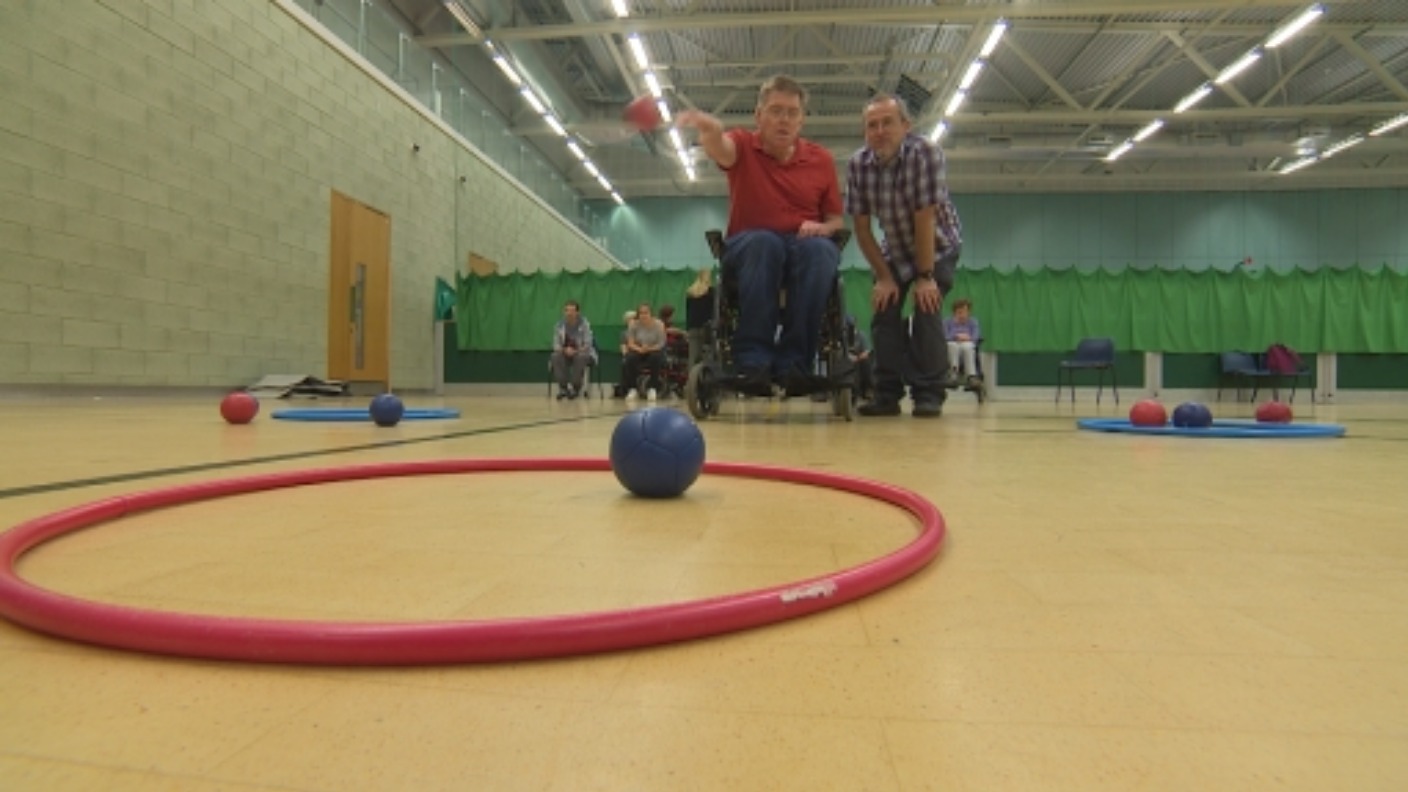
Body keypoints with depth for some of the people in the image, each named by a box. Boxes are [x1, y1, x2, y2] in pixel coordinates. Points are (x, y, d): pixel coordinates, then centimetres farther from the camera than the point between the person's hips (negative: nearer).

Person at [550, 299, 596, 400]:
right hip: (565, 353, 3)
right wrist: (565, 350, -27)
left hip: (582, 353, -3)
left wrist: (575, 351, -32)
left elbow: (587, 345, -17)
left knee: (580, 358, -37)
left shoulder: (585, 324, -14)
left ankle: (575, 388, -23)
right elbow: (556, 344, -7)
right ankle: (563, 388, -22)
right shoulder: (560, 324, -4)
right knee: (556, 357, -29)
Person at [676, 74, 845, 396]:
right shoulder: (744, 145, 1)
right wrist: (712, 132, -49)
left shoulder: (822, 159, 8)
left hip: (807, 253, 2)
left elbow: (837, 219, 12)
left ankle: (794, 360, -28)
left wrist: (822, 228, -12)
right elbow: (721, 149, -25)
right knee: (763, 242, -36)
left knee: (820, 248, -32)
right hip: (748, 250, -2)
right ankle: (752, 359, -34)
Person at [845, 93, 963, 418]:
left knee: (926, 310, -18)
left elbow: (924, 220, -27)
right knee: (883, 311, -8)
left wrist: (925, 276, -24)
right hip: (894, 249, 3)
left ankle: (928, 395, -10)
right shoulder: (857, 164, -18)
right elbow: (862, 228, -13)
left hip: (938, 246, -3)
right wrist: (884, 277, -15)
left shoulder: (925, 153, -27)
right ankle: (887, 394, -1)